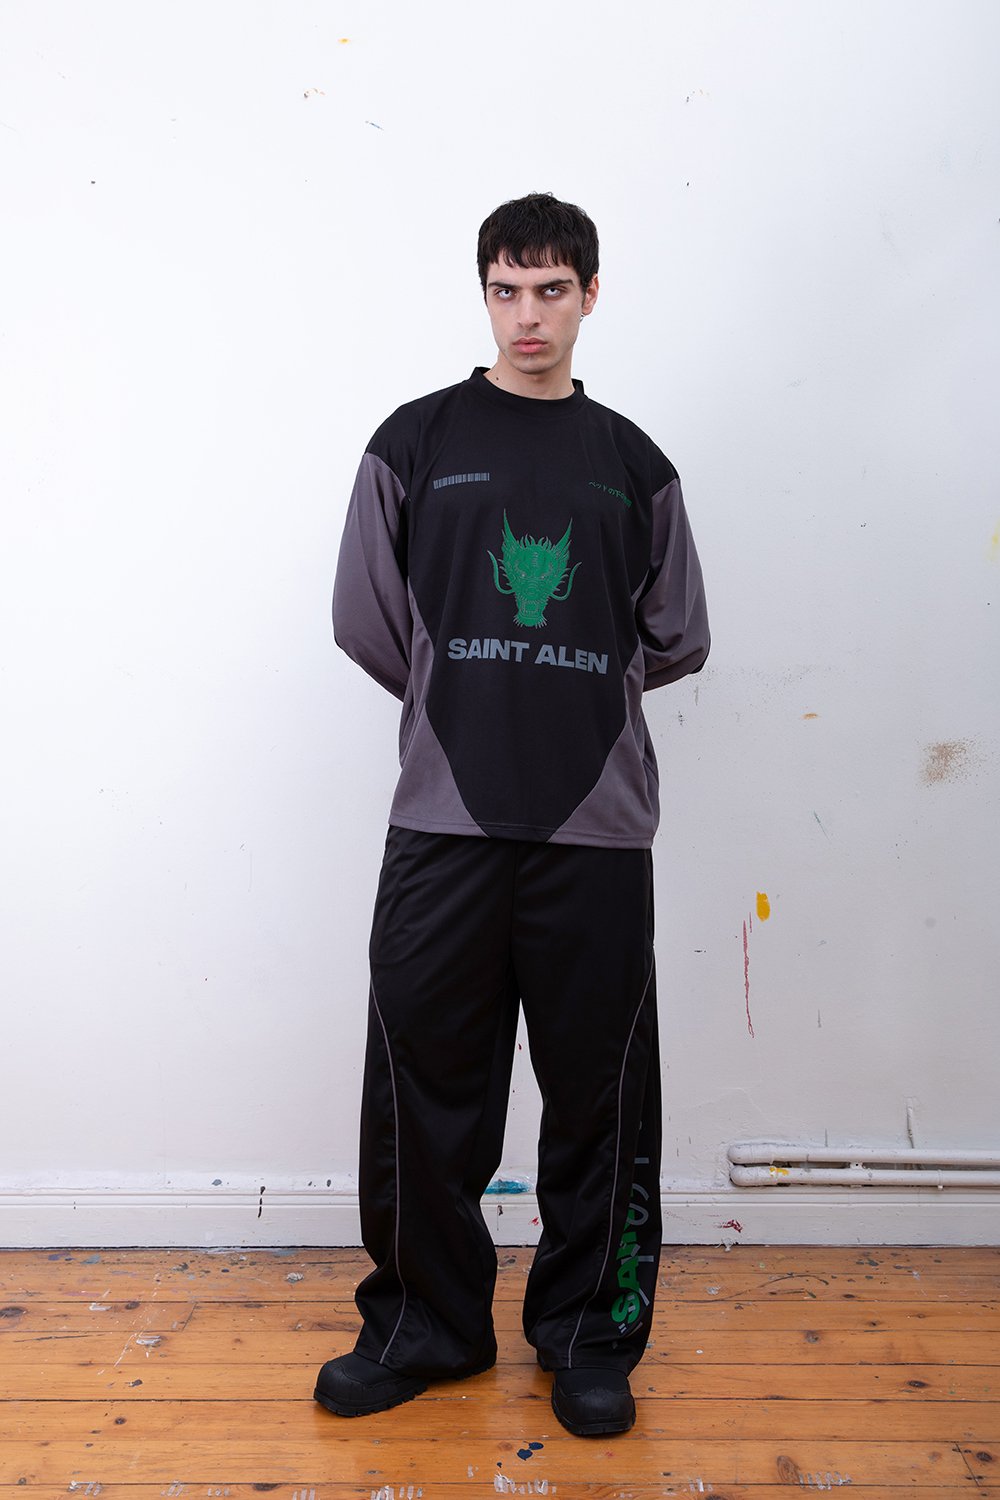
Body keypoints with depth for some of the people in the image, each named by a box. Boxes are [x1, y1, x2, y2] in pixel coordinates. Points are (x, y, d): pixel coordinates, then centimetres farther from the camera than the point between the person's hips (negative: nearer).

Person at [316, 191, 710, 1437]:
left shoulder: (634, 462, 12)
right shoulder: (415, 441, 7)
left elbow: (677, 639, 12)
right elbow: (365, 619, 4)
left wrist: (580, 695, 9)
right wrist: (465, 708, 7)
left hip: (599, 830, 1)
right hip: (444, 821, -1)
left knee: (599, 1098, 8)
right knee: (424, 1088, 7)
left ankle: (589, 1334, 28)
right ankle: (426, 1322, 29)